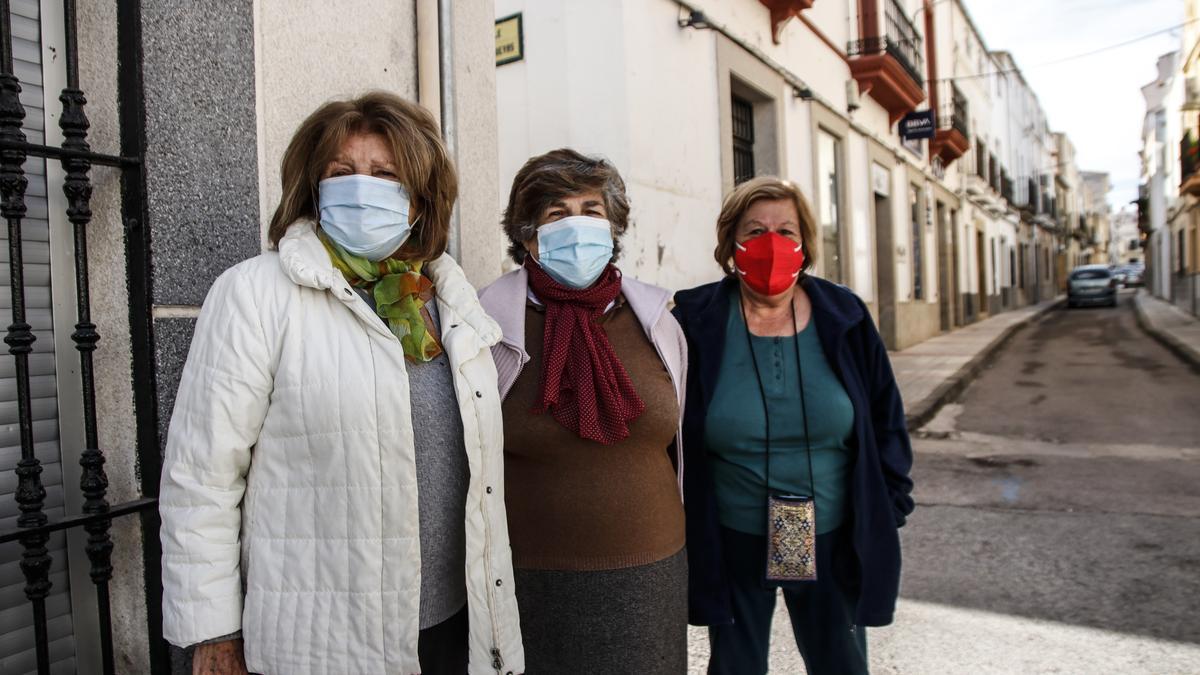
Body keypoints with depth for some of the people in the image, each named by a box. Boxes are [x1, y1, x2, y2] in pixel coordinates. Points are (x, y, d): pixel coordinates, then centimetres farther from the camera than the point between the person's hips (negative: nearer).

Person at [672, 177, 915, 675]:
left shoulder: (844, 317, -3)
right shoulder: (698, 323, -9)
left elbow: (885, 420, 5)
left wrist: (888, 509, 3)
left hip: (833, 541, 2)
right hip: (730, 544, -1)